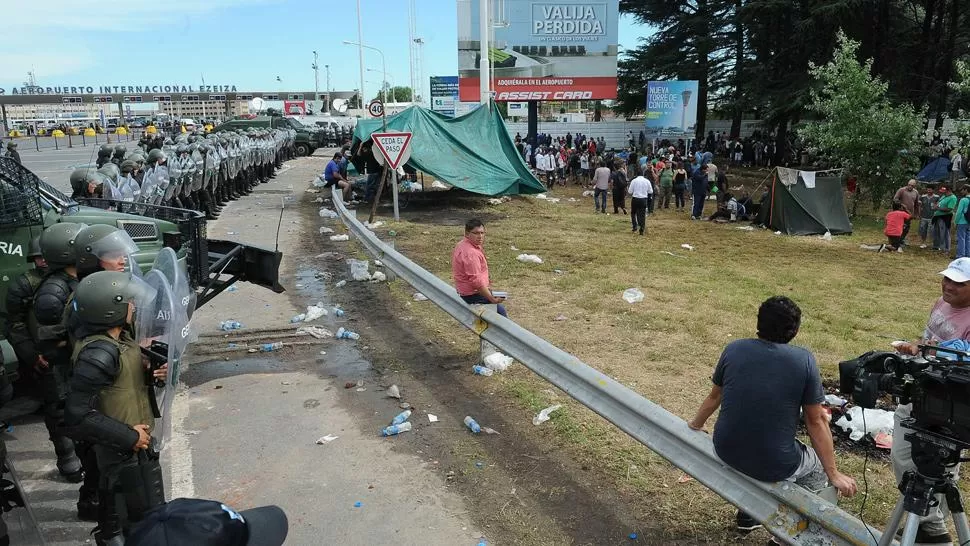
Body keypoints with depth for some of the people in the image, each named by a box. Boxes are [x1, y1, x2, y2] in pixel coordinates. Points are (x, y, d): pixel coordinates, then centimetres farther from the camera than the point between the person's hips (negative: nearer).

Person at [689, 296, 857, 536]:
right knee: (819, 467, 27)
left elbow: (714, 396, 13)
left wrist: (695, 425, 32)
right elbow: (816, 421, -4)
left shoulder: (733, 349, -2)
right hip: (773, 466, -3)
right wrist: (834, 475, 8)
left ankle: (749, 513, 42)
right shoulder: (804, 360, -10)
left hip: (726, 452, 4)